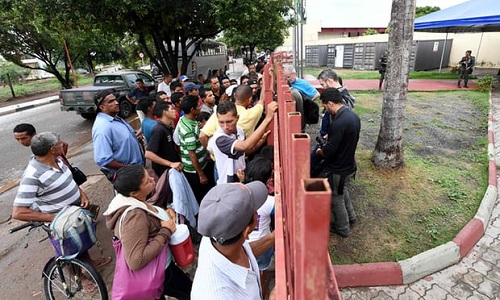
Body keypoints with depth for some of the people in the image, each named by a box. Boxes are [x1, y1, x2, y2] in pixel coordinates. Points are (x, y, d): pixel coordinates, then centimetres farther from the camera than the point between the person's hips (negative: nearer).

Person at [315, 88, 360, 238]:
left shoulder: (339, 123, -32)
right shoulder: (353, 115, -2)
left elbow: (329, 151, -27)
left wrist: (319, 151, -7)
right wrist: (330, 138, 10)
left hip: (338, 170, -9)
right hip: (349, 165, 9)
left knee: (336, 198, 13)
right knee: (342, 190, 32)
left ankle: (343, 229, 33)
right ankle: (350, 216, 49)